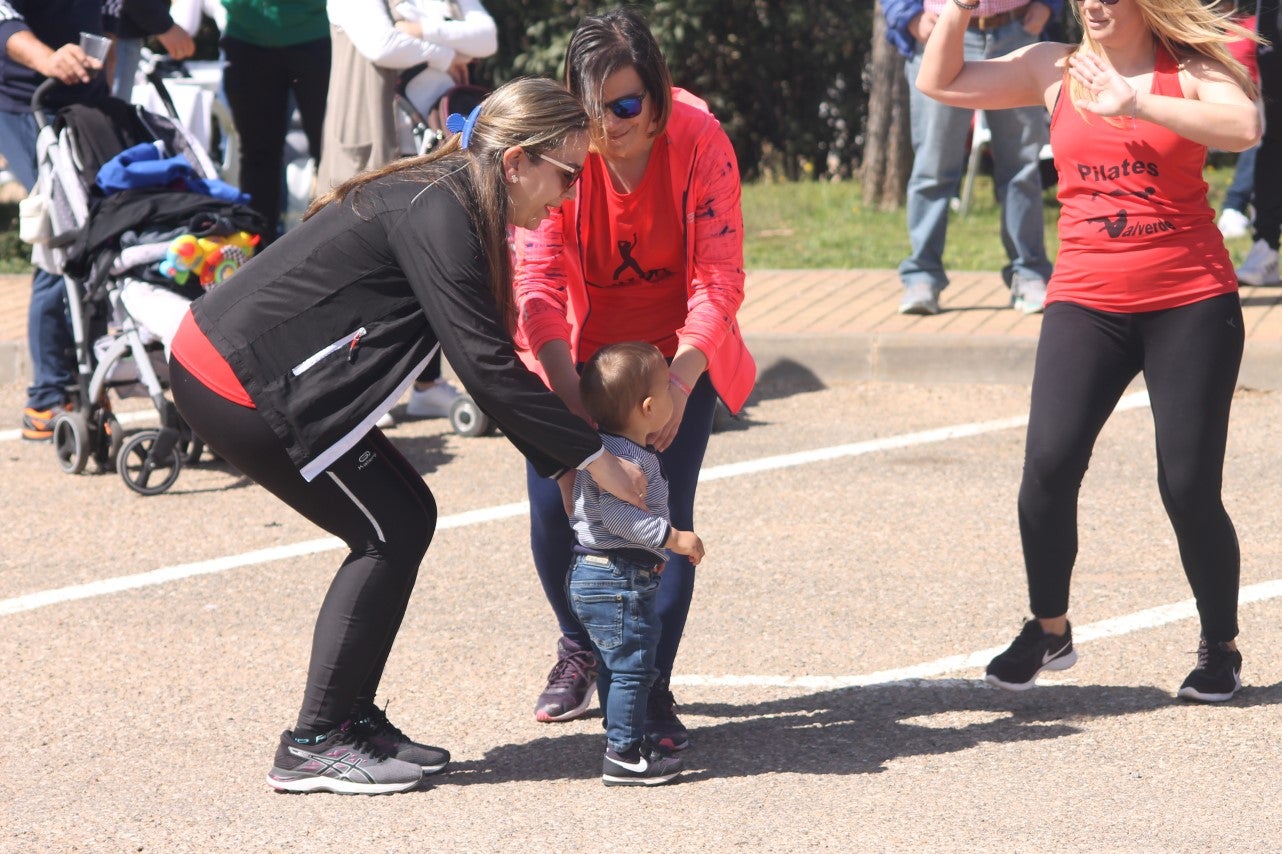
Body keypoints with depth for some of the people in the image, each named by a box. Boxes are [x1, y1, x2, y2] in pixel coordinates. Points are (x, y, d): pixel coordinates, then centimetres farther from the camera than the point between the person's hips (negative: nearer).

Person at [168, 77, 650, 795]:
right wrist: (592, 455, -17)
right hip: (238, 381, -10)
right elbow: (485, 366, -23)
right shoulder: (435, 215, -20)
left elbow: (491, 354, 16)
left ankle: (352, 719, 15)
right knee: (390, 532, -4)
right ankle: (313, 747, -1)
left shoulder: (444, 203, 11)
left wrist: (564, 457, 11)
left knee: (408, 517, 11)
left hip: (235, 360, 10)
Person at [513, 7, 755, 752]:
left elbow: (719, 283, -25)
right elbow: (539, 282, -27)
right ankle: (581, 650, 24)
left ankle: (652, 688, -2)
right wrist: (570, 397, -40)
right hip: (578, 351, 1)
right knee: (554, 503, -5)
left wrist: (677, 386, -39)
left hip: (677, 352, -1)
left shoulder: (699, 141, -24)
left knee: (665, 511, -13)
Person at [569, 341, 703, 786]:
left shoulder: (607, 447, 14)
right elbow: (616, 512, -31)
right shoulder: (625, 457, -20)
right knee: (631, 666, -6)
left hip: (595, 578, 11)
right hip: (616, 579, -11)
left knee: (617, 666, 19)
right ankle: (624, 756, -4)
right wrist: (671, 536, -28)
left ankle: (624, 743, 29)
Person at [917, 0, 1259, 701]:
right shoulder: (1056, 70, 8)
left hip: (1191, 301, -2)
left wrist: (1136, 104, -27)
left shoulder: (1190, 69, -1)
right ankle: (1048, 629, 3)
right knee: (1049, 462, -15)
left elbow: (1243, 127, -22)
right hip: (1086, 301, 2)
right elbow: (940, 83, 8)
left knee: (1189, 486, -2)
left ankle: (1220, 648, 18)